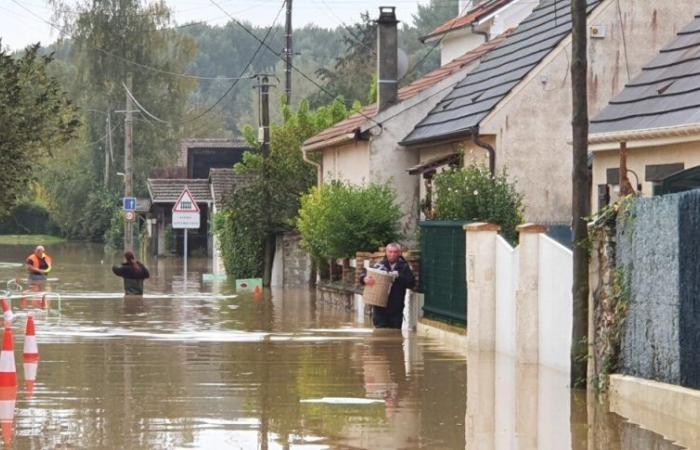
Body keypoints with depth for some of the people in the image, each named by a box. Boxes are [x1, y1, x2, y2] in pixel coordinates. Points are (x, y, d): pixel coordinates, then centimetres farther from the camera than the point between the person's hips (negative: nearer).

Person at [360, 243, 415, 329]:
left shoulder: (404, 267, 5)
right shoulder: (380, 265, 3)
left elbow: (411, 283, -4)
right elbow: (363, 275, -1)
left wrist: (398, 276, -18)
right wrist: (365, 278, -25)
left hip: (396, 309, 1)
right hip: (380, 308, -1)